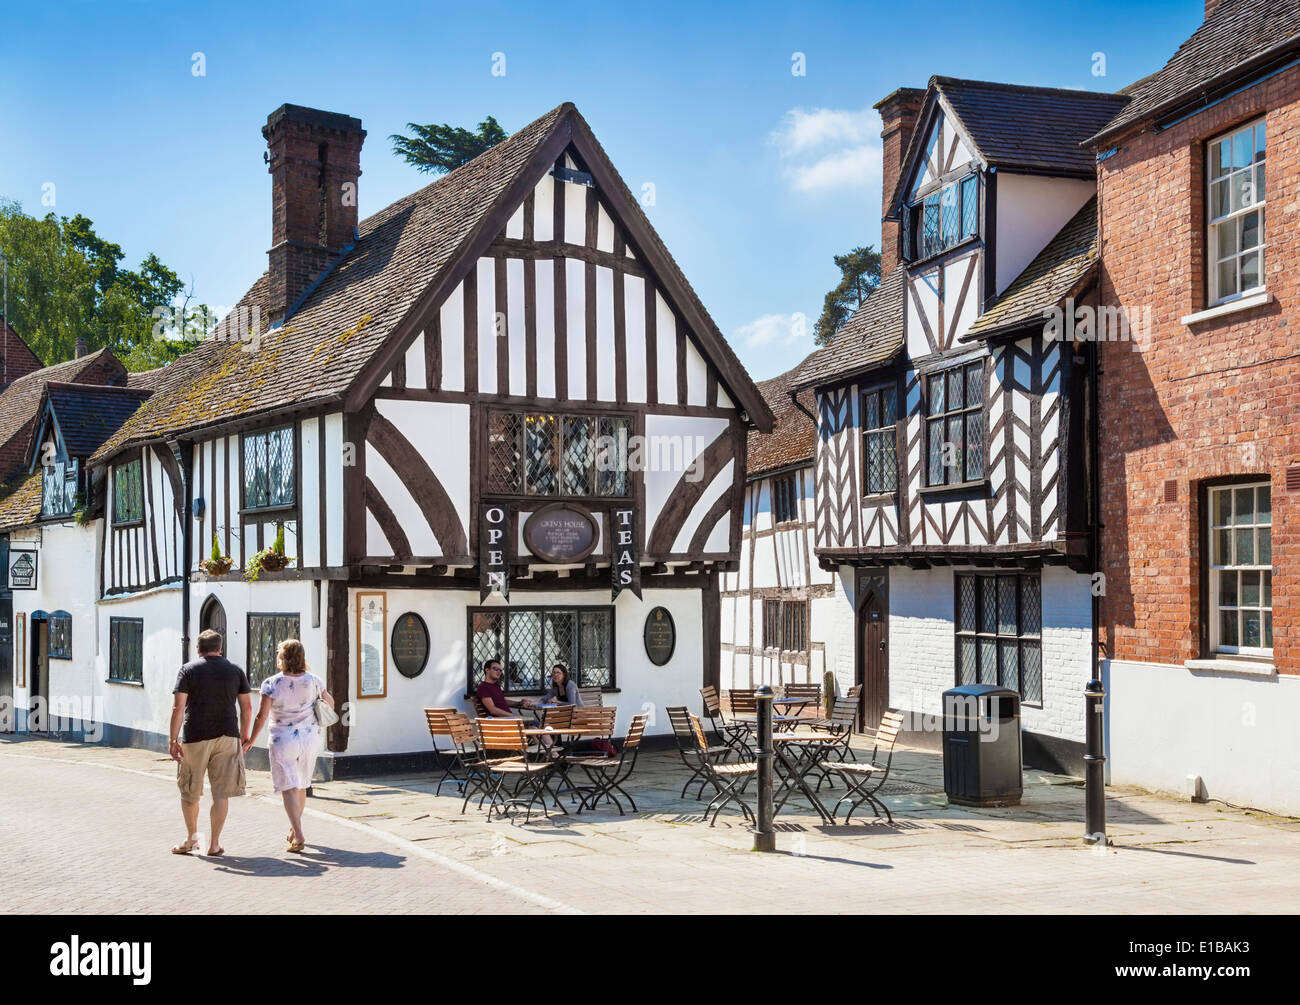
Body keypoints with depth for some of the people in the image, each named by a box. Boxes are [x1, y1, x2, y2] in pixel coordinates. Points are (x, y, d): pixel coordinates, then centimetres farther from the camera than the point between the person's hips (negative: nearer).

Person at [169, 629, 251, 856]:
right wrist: (244, 736, 17)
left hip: (195, 737, -2)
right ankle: (214, 843, 4)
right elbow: (247, 707, 7)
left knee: (189, 793, 15)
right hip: (227, 736, 2)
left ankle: (192, 837, 26)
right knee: (221, 793, 4)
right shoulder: (235, 671, 7)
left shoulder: (188, 669, 0)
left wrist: (173, 740, -6)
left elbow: (178, 707, -7)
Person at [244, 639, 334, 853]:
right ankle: (294, 830, 33)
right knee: (301, 786, 19)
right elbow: (330, 703, 13)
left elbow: (262, 715, -14)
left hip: (283, 741, -4)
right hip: (310, 739, 4)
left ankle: (298, 836, -16)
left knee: (288, 788, -3)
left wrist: (251, 740, -1)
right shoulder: (313, 681, -1)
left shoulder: (271, 683, -12)